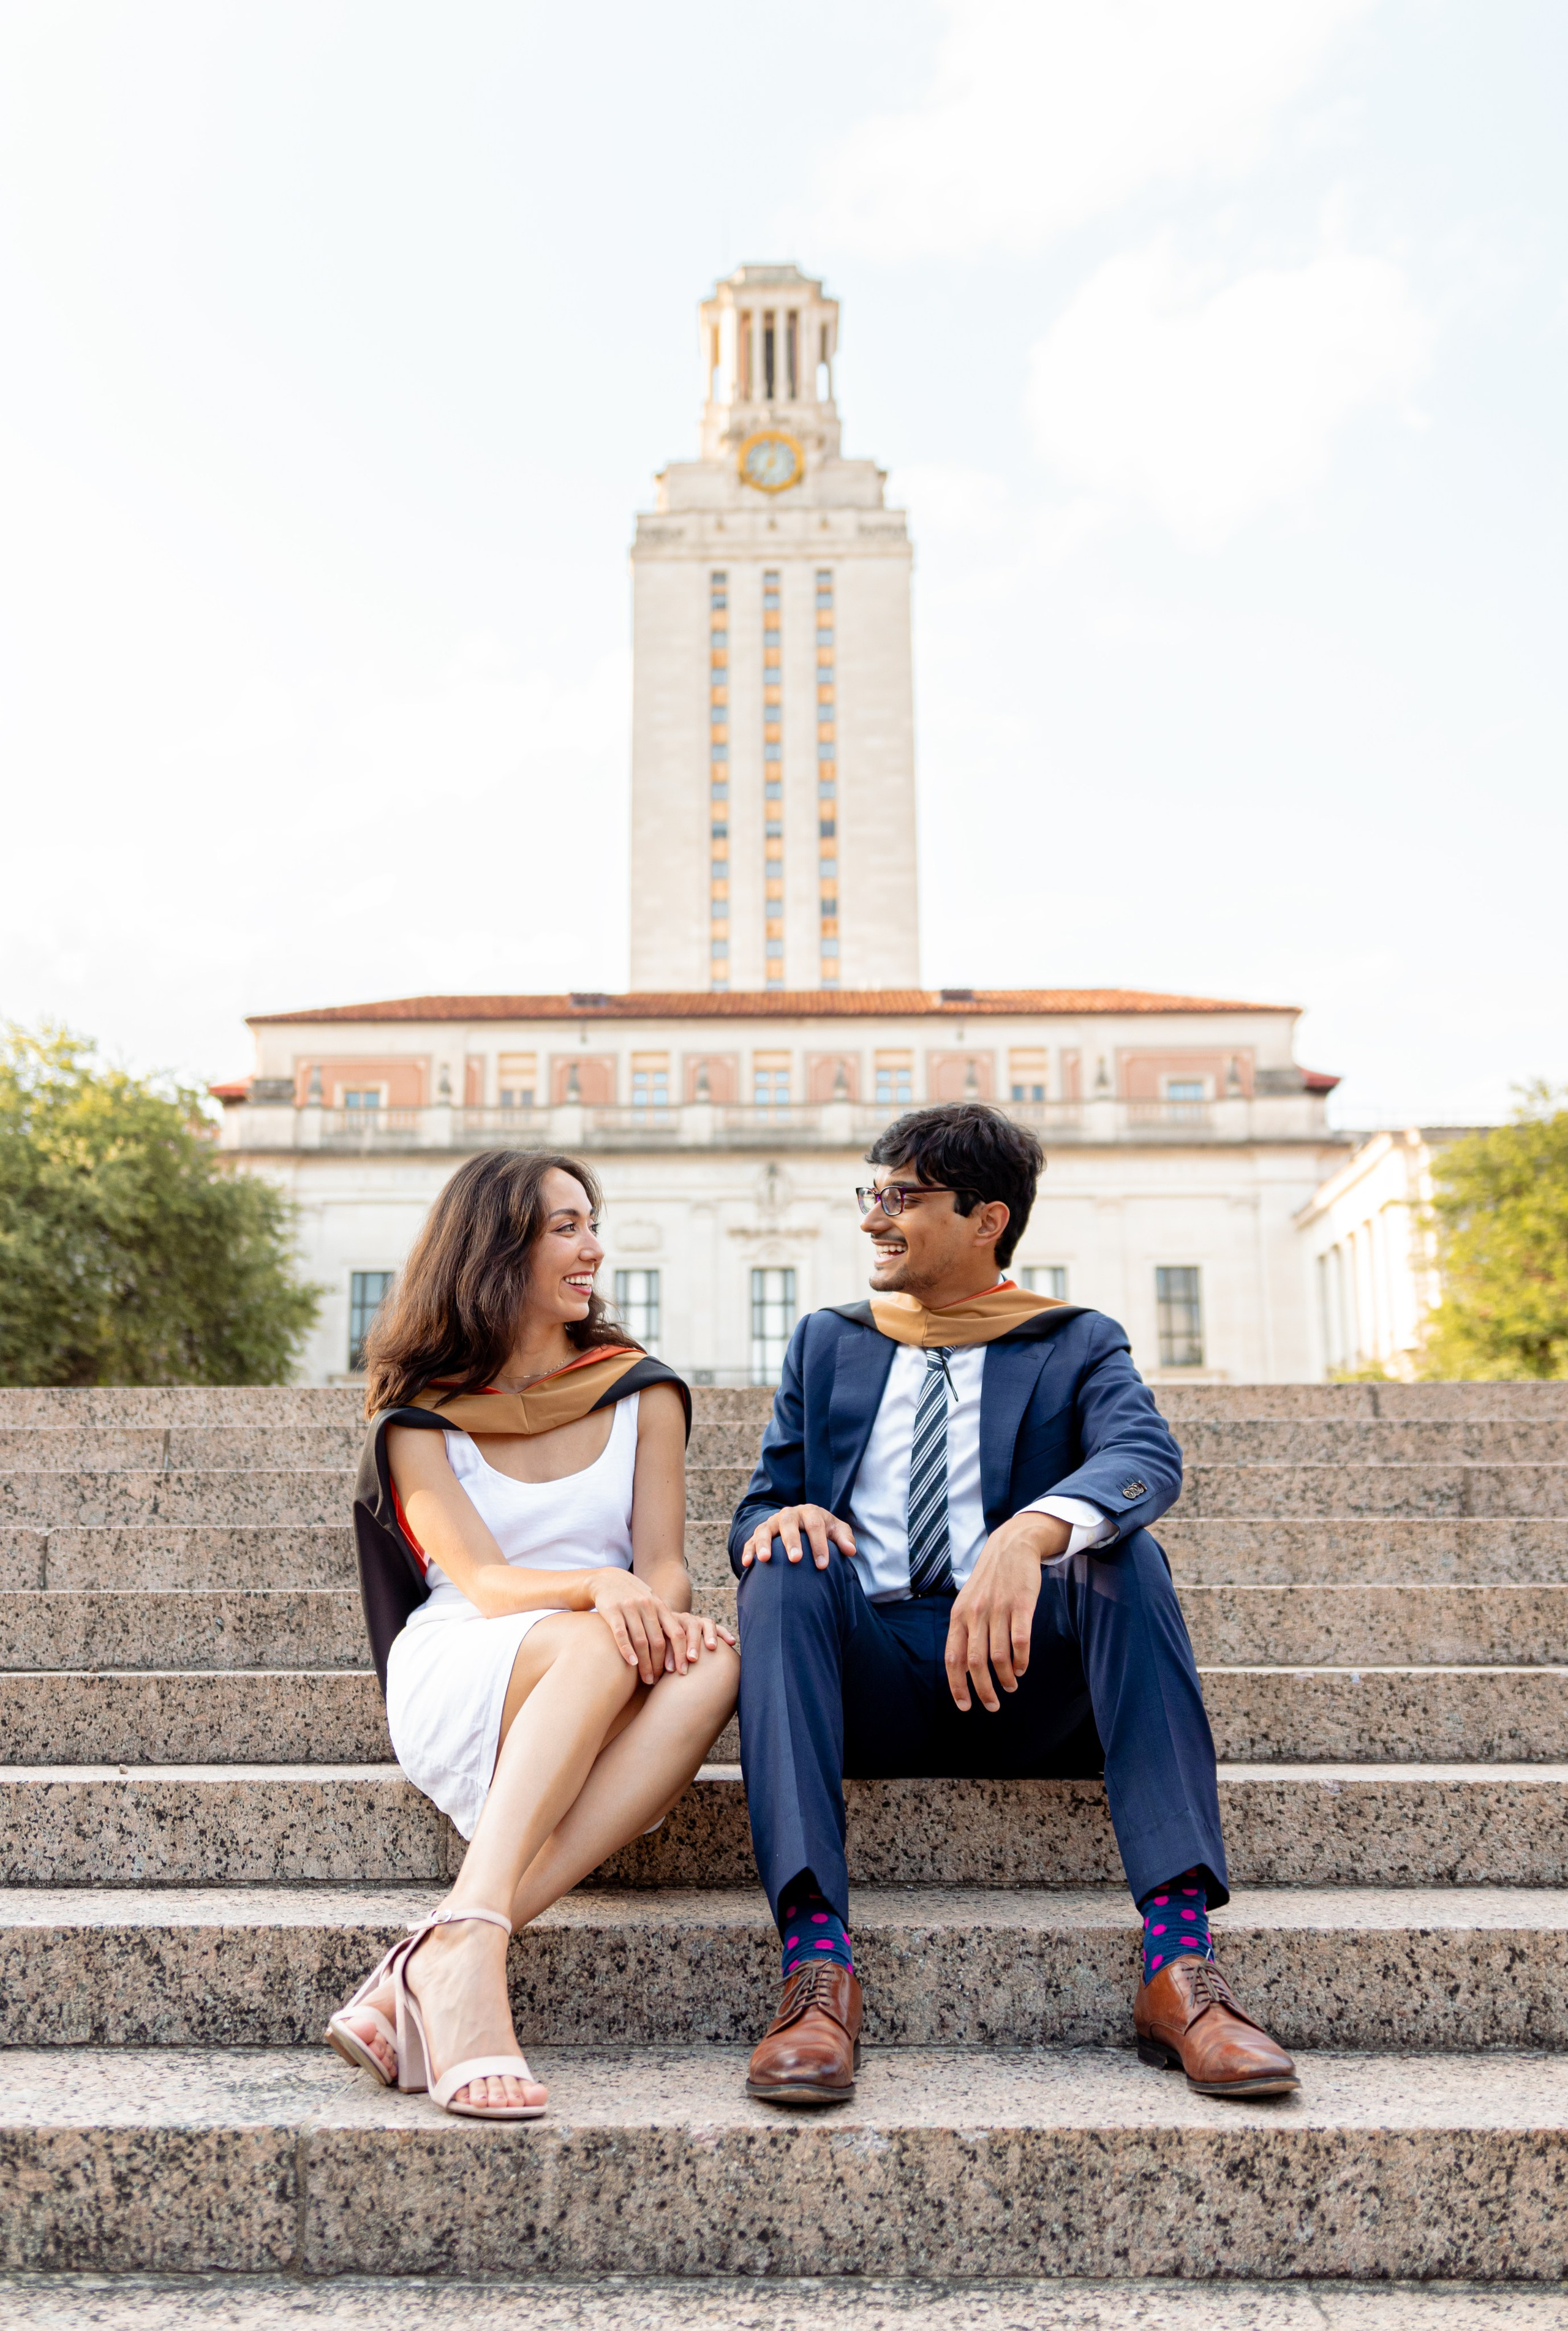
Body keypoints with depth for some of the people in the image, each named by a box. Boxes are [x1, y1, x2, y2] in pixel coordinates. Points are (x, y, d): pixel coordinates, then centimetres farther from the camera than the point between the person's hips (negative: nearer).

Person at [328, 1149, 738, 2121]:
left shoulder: (642, 1393, 12)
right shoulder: (419, 1418, 5)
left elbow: (665, 1565, 2)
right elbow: (482, 1582, -9)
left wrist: (661, 1607, -24)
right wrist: (597, 1588, -31)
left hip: (607, 1703, 3)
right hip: (458, 1683, -2)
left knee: (712, 1662, -33)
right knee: (600, 1643, -35)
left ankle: (440, 1963, -40)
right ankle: (470, 1946, -47)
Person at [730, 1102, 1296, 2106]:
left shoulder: (1078, 1346, 8)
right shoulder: (827, 1345, 18)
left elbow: (1146, 1457, -14)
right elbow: (759, 1504, 14)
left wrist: (1028, 1536, -37)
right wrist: (782, 1517, -14)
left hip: (1020, 1684, -1)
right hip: (868, 1677, 2)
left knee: (1124, 1550, -28)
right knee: (787, 1566, -27)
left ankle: (1181, 1961, -35)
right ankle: (818, 1965, -37)